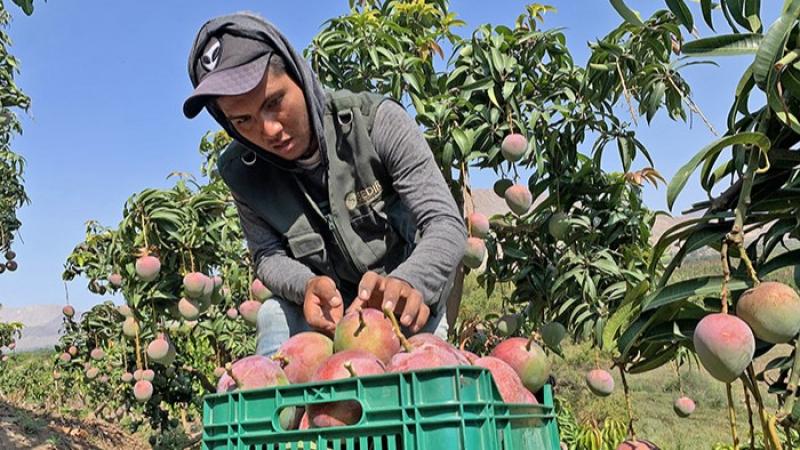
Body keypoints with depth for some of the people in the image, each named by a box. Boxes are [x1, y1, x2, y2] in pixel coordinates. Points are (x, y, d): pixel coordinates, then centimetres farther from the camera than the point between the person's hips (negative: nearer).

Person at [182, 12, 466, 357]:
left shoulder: (378, 121, -22)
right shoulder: (241, 171, -11)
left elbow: (447, 225, -25)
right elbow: (268, 257, -6)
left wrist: (407, 283, -47)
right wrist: (308, 286, -30)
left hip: (408, 297, -1)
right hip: (328, 307, 2)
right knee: (276, 316, -26)